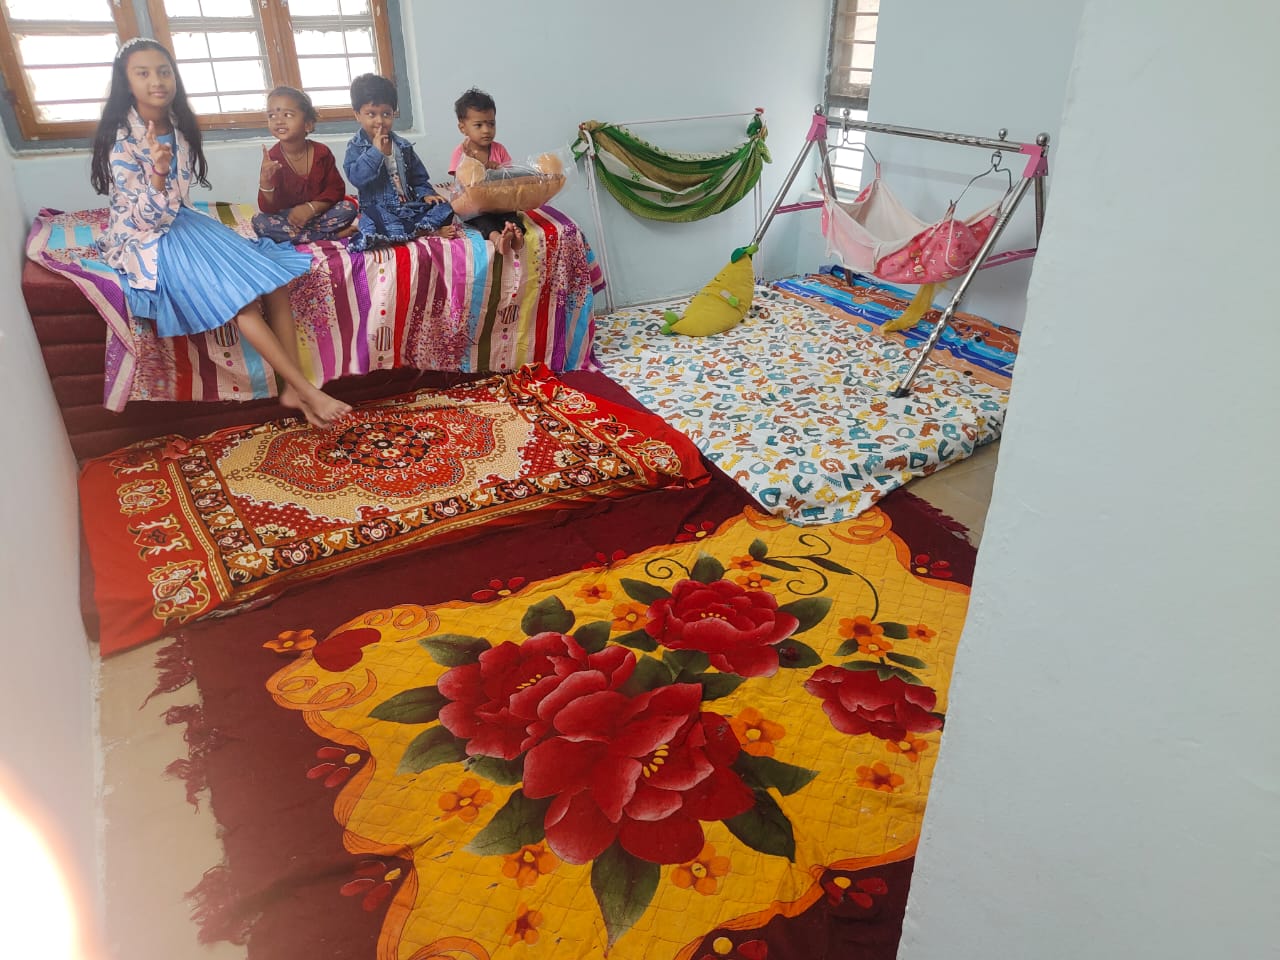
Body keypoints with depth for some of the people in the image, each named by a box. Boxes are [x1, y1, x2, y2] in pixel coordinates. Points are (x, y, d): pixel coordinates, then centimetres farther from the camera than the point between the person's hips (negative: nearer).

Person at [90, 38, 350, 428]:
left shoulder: (178, 125, 4)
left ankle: (293, 390, -17)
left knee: (273, 280, -14)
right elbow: (151, 220, -20)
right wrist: (157, 172, -34)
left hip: (184, 224, 7)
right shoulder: (120, 141, -16)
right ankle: (307, 390, -26)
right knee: (240, 298, -28)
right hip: (147, 241, -7)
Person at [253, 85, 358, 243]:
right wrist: (265, 183, -36)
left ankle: (294, 235, -17)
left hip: (319, 214, 0)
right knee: (259, 222, -30)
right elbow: (268, 209, -15)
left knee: (348, 208, -23)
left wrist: (311, 207, -23)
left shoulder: (322, 152, -7)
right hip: (287, 218, 0)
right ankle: (333, 235, -28)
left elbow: (336, 189, -6)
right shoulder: (272, 159, -11)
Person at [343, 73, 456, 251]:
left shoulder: (403, 145, 14)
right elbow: (356, 177, -16)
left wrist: (426, 194, -1)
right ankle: (429, 230, -32)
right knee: (372, 225, -39)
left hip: (410, 205, 5)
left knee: (443, 208, -12)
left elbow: (418, 177, 21)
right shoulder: (356, 146, 1)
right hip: (379, 208, -5)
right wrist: (376, 151, -18)